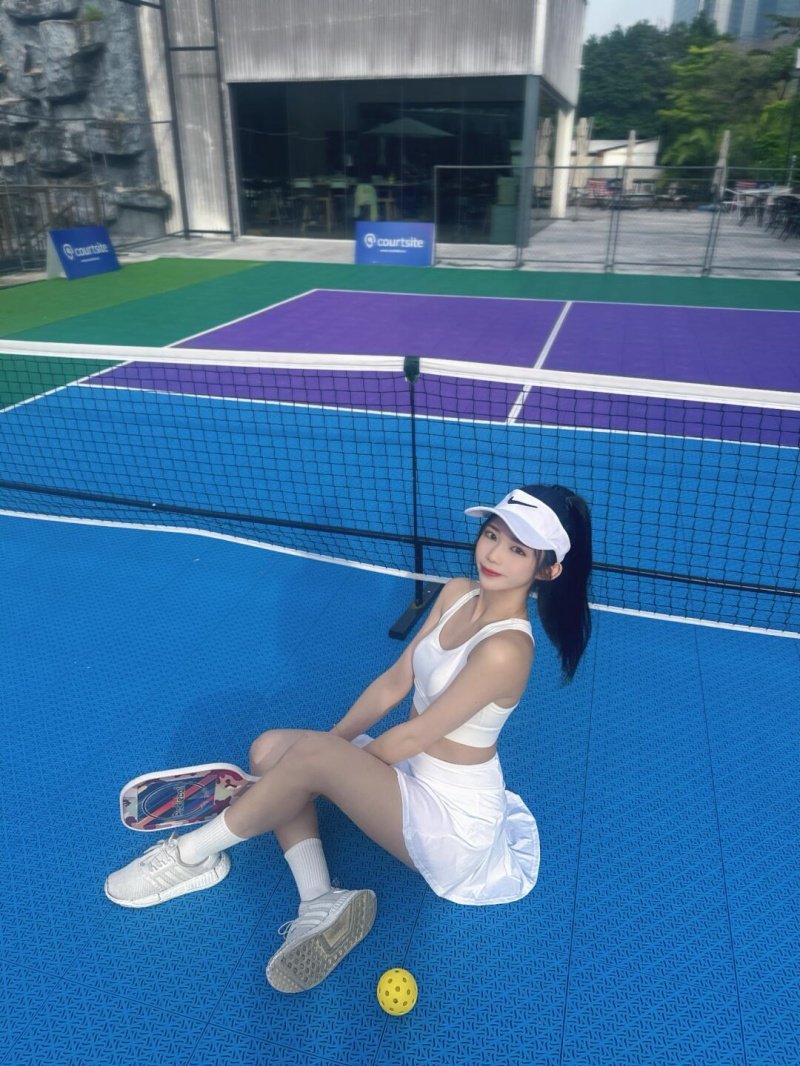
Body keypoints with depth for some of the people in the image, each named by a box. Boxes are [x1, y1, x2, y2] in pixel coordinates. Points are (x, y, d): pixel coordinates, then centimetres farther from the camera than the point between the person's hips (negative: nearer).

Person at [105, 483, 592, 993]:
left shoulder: (505, 650, -26)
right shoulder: (458, 592, -2)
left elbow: (412, 738, -21)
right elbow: (395, 682, 3)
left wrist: (325, 755, -9)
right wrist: (331, 743, -3)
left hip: (453, 818, -8)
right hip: (414, 773, 8)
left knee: (311, 754, -26)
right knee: (271, 749, -5)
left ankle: (191, 854, -3)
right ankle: (321, 904, -12)